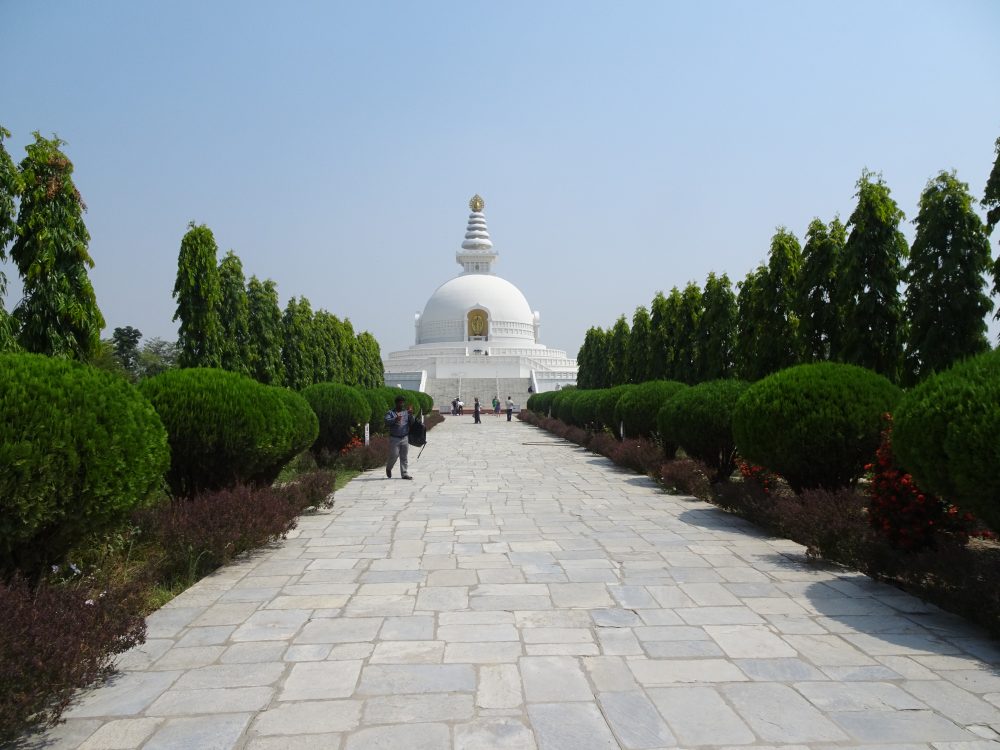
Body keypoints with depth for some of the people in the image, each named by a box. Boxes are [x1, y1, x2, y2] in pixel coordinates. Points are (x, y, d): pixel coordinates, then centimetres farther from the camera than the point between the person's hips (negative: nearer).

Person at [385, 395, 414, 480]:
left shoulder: (406, 412, 10)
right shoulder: (390, 412, 1)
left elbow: (412, 422, 1)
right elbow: (387, 421, -15)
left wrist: (411, 415, -18)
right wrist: (395, 420, -33)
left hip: (405, 438, 3)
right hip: (394, 438, -3)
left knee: (404, 457, 4)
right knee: (394, 456, -2)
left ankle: (404, 474, 9)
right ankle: (388, 468, 26)